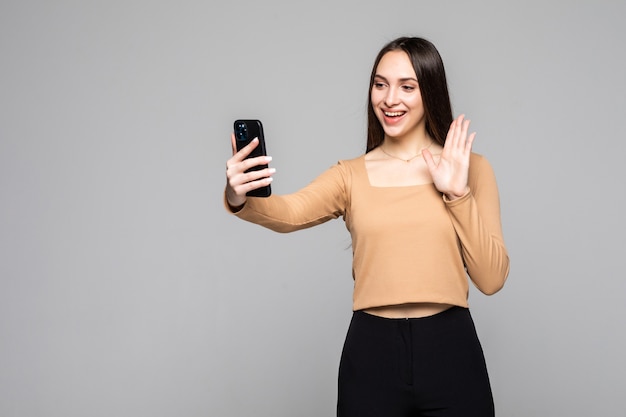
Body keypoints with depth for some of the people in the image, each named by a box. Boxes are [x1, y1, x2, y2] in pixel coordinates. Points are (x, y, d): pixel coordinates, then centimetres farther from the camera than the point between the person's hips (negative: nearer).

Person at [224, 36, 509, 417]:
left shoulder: (469, 168, 3)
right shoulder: (351, 175, 5)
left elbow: (491, 279, -3)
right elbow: (290, 213, -16)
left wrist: (458, 193, -11)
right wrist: (239, 198, -36)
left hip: (451, 353, 0)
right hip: (371, 355, 1)